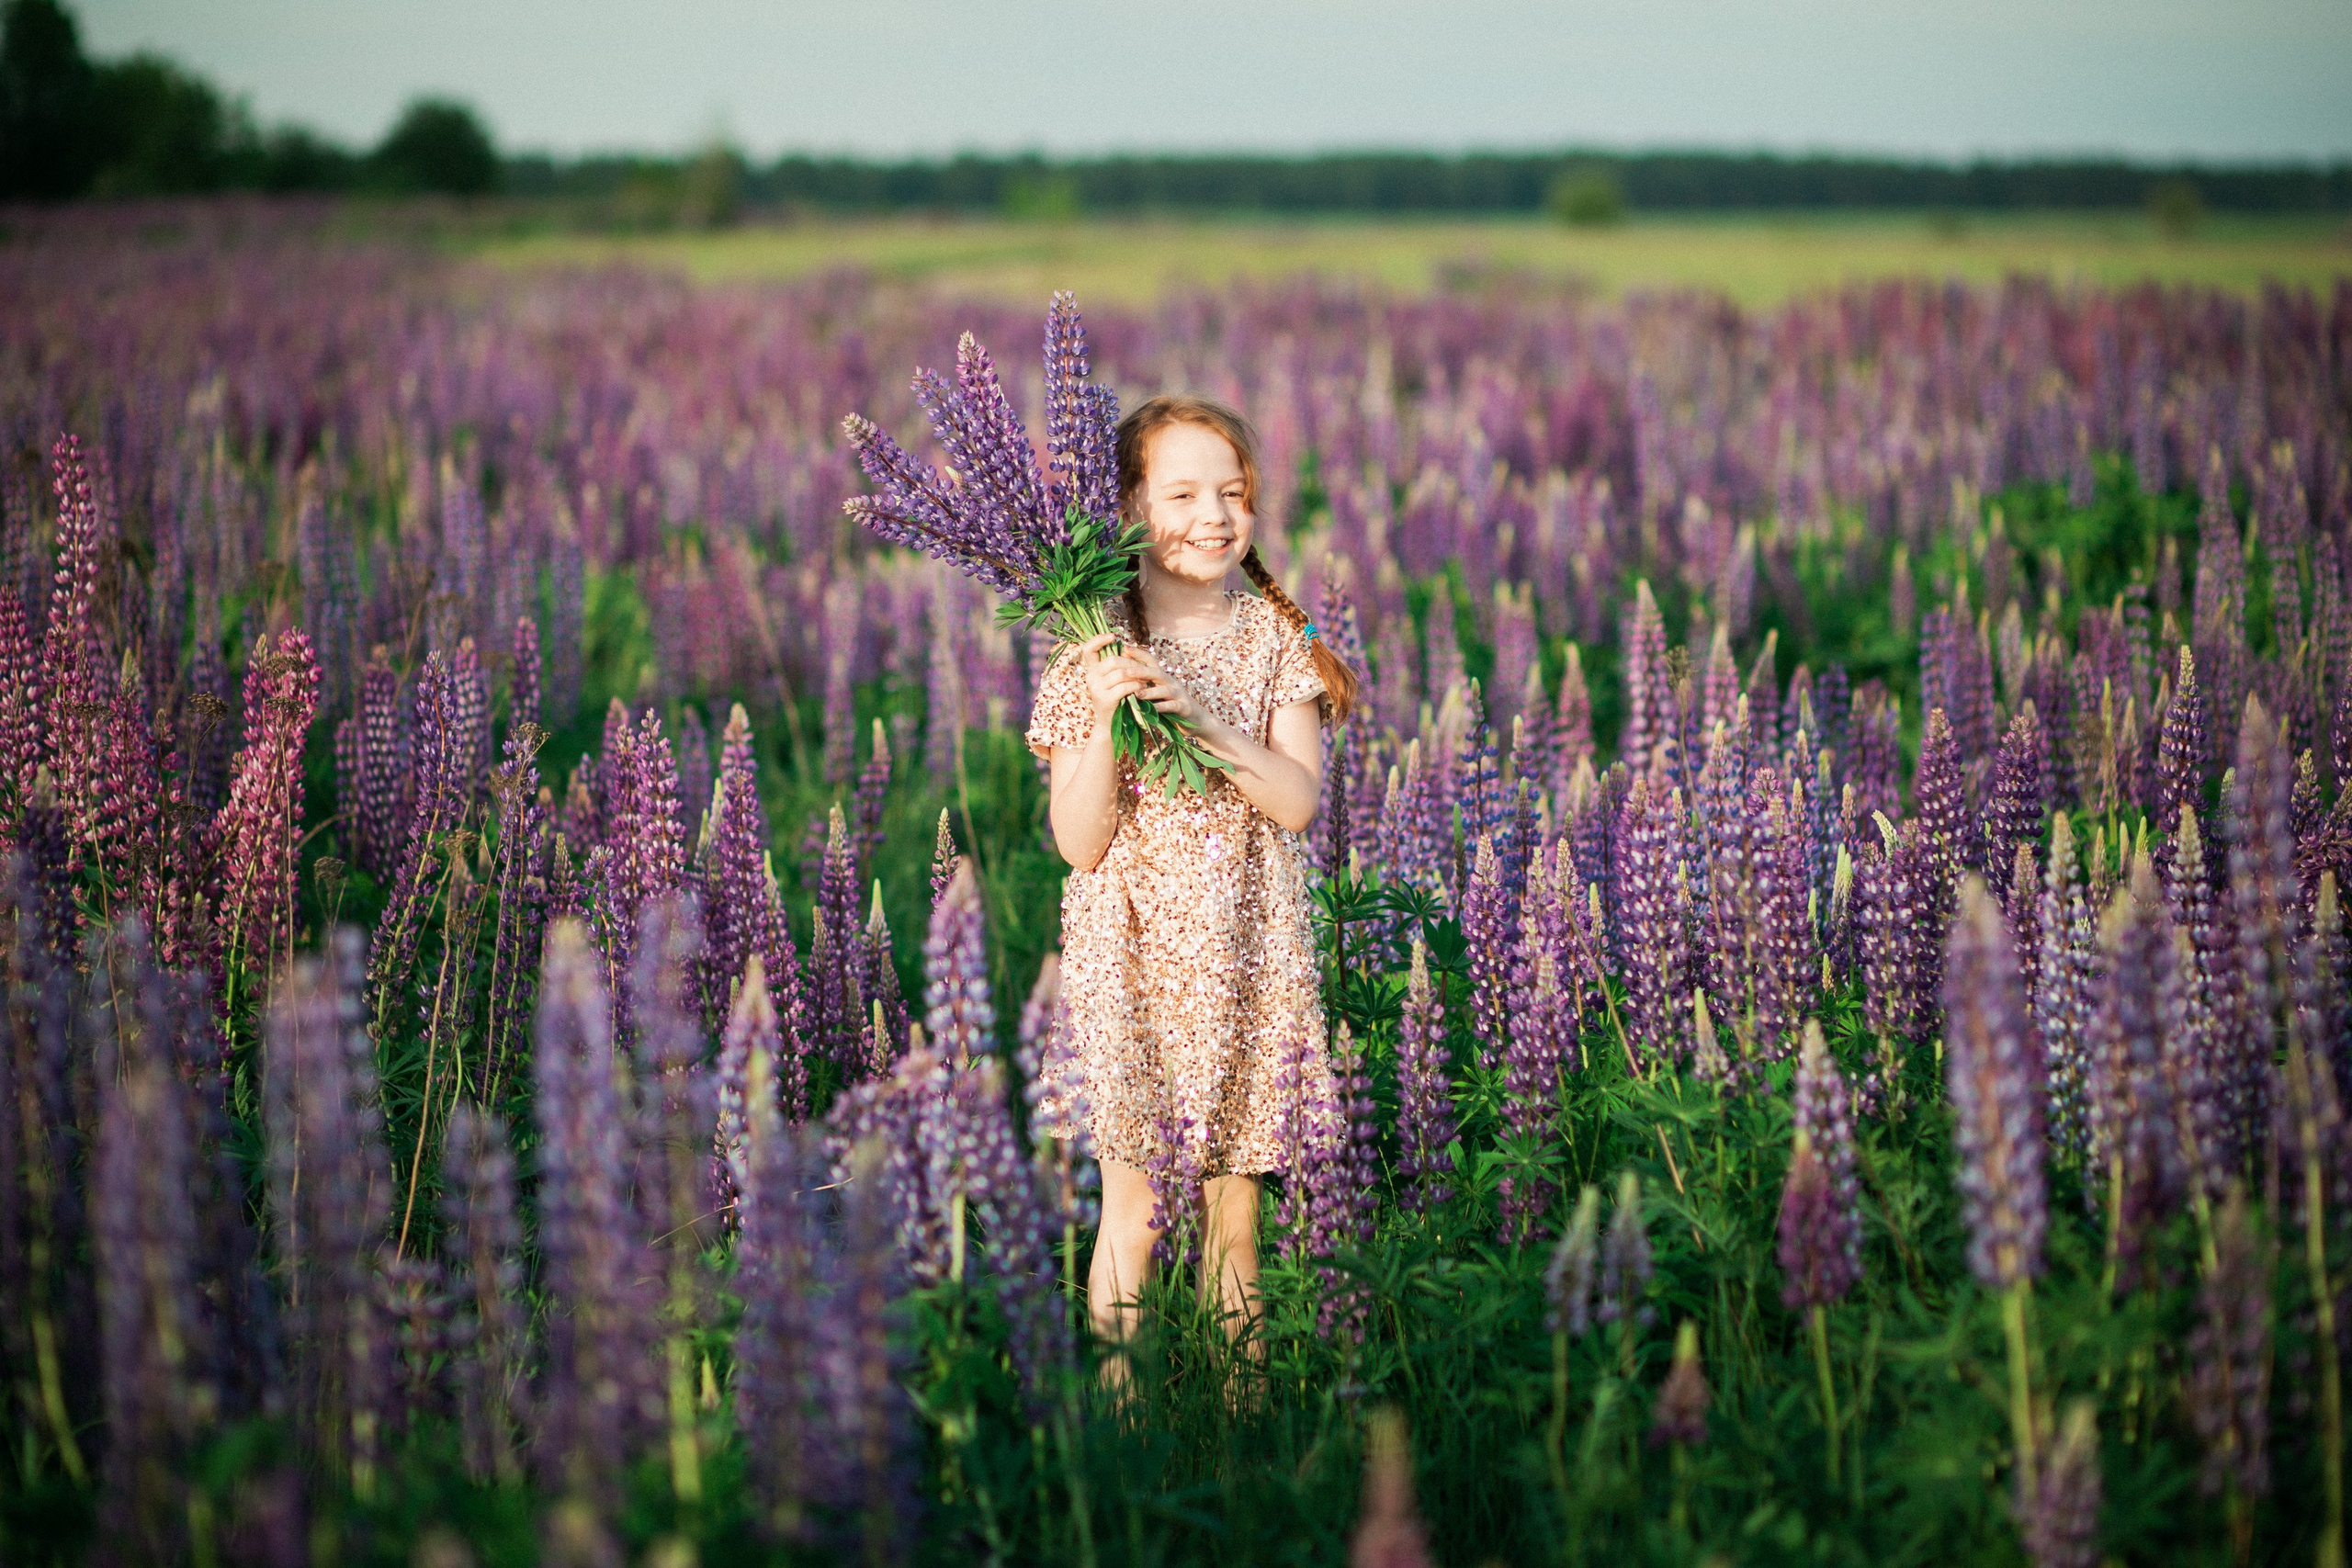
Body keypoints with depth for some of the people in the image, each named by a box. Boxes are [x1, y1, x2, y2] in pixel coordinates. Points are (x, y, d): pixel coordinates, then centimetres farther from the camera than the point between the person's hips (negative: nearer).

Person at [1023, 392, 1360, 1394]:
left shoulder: (1275, 638, 2)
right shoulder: (1094, 651, -4)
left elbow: (1299, 801, -9)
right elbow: (1078, 843, -9)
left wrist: (1204, 716, -22)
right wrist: (1108, 716, -23)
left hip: (1249, 956, 2)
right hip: (1132, 956, -2)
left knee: (1235, 1197, 9)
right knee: (1135, 1202, -4)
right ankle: (1115, 1392, 8)